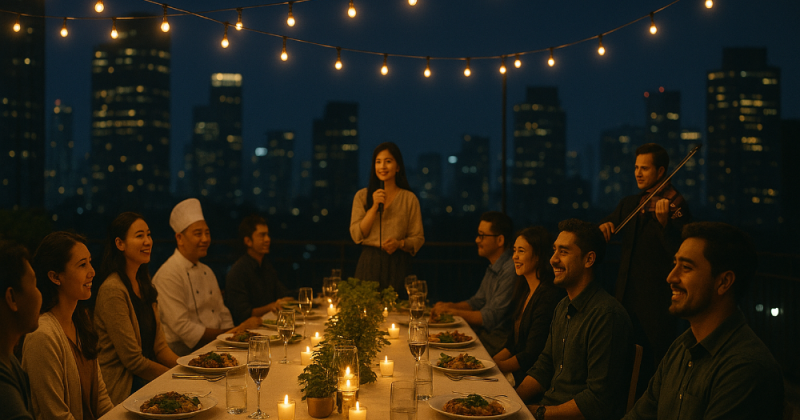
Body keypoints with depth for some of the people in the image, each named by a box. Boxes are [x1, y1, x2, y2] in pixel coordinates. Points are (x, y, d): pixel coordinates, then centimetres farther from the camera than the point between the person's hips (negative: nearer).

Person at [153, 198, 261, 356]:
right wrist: (224, 334, -14)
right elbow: (182, 328, -16)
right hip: (184, 351, -8)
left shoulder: (207, 271, 19)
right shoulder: (168, 275, -11)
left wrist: (233, 333, 1)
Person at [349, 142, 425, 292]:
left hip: (398, 264, 0)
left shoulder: (409, 199, 3)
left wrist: (400, 243, -15)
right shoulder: (362, 196, 6)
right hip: (369, 263, 1)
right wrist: (375, 207, -10)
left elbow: (418, 238, 4)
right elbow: (357, 235, -2)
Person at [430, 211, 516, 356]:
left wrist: (452, 311, -12)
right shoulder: (493, 268, 12)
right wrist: (449, 306, 6)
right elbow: (478, 301, 23)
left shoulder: (510, 271, -22)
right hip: (485, 332, 9)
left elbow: (490, 318, -20)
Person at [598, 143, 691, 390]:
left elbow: (679, 253, -21)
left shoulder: (675, 207, -10)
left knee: (656, 367, 0)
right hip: (627, 298, 7)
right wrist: (603, 228, -9)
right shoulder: (628, 205, 12)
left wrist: (664, 223, -36)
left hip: (656, 304, -6)